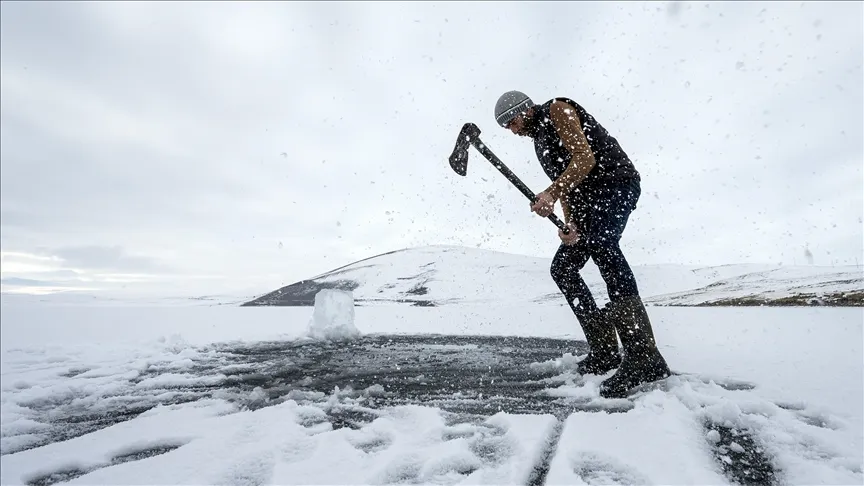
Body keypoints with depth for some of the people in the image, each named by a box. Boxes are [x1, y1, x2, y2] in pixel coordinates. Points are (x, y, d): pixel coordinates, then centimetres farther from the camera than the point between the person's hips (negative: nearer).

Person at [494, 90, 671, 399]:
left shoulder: (557, 109, -1)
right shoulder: (540, 143, 24)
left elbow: (585, 158, -16)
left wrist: (551, 193, -27)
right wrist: (571, 226, 1)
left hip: (616, 180, -9)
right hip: (591, 202, 9)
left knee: (600, 243, -34)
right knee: (562, 267, 3)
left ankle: (645, 357, -34)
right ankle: (604, 352, 7)